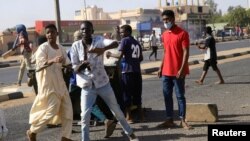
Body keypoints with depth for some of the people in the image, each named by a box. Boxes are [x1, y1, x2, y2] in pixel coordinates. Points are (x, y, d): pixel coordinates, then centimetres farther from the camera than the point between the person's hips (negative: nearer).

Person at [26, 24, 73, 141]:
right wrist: (53, 60, -40)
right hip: (48, 84, -7)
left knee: (67, 109, 4)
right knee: (51, 110, -8)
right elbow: (39, 65, -25)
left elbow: (67, 63, 17)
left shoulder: (61, 48, 9)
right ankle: (32, 131, 13)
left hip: (59, 83, 7)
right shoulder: (43, 48, -11)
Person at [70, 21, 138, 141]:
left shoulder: (99, 40, -9)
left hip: (102, 82, 0)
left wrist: (103, 49, -49)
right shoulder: (75, 46, -4)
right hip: (87, 86, 0)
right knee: (85, 115, -10)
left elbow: (115, 43, -28)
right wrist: (81, 65, -29)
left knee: (116, 111, 10)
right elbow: (75, 69, -5)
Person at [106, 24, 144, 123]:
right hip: (137, 71, 7)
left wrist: (110, 54, 2)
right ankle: (141, 115, 18)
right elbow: (141, 58, 20)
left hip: (127, 71, -7)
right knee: (137, 94, 14)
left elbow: (120, 55, -13)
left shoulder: (125, 40, -4)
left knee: (127, 94, 1)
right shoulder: (137, 43, 17)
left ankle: (129, 117, 3)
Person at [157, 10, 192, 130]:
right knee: (167, 96, 9)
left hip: (178, 71, -6)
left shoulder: (182, 33, -9)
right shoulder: (164, 35, 12)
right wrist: (161, 67, 13)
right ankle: (169, 120, 17)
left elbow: (186, 52, -13)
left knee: (180, 96, 1)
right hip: (166, 71, 6)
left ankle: (182, 120, 10)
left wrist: (182, 69, -20)